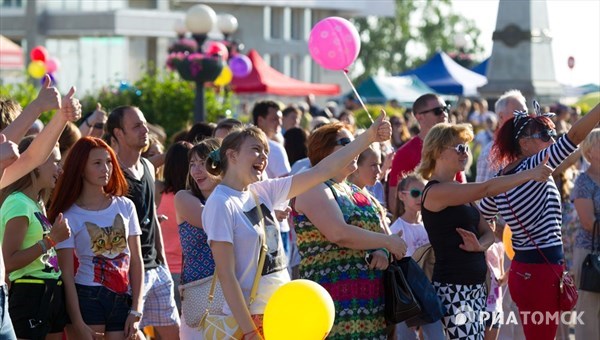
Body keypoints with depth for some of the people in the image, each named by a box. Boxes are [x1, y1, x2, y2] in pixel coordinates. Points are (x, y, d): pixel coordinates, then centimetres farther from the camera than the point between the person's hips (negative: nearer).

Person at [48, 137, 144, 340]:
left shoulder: (125, 207, 8)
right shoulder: (70, 216, -1)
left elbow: (136, 261, 8)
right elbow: (67, 274, -3)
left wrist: (135, 311, 0)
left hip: (123, 300, 3)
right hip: (88, 298, -3)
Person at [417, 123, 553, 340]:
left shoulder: (460, 193, 17)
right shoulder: (436, 192, -12)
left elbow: (488, 233, 14)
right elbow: (486, 189, -20)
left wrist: (479, 245, -9)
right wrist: (529, 175, -20)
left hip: (476, 287, 9)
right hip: (453, 289, -9)